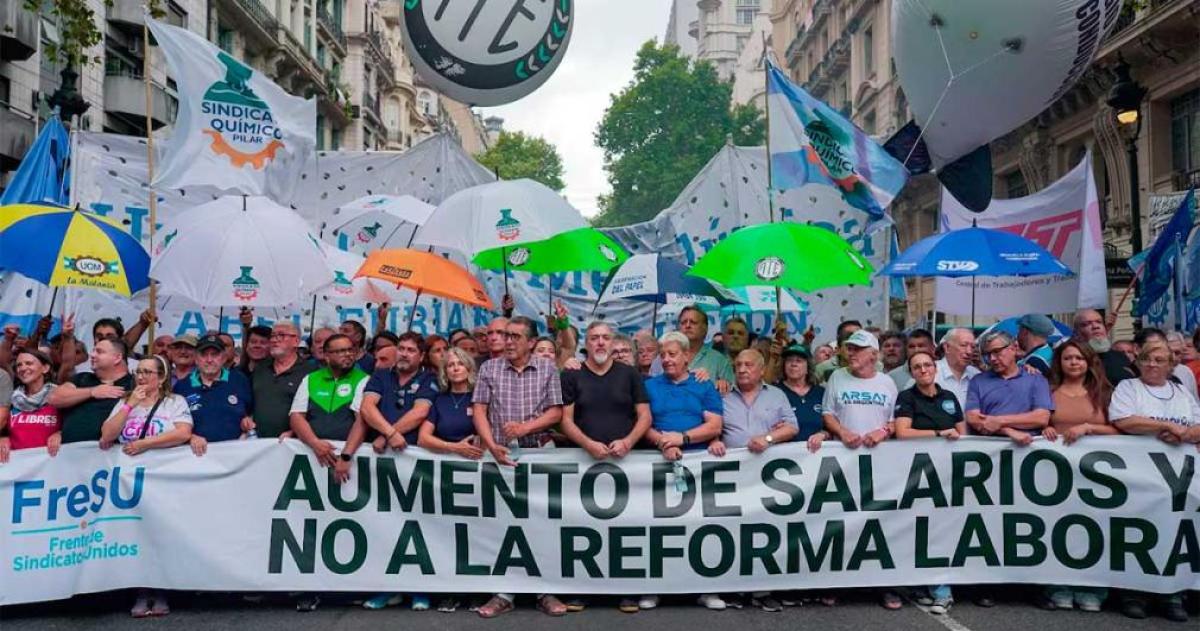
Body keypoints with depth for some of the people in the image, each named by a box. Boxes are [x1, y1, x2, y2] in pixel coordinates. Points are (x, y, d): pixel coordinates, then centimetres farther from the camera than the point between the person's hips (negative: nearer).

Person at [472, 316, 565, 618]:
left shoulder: (548, 369, 5)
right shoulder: (489, 368, 7)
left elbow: (556, 412, 1)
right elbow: (479, 411, 2)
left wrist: (526, 427, -14)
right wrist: (492, 446, -11)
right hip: (501, 455, 1)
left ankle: (545, 592, 11)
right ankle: (504, 594, 11)